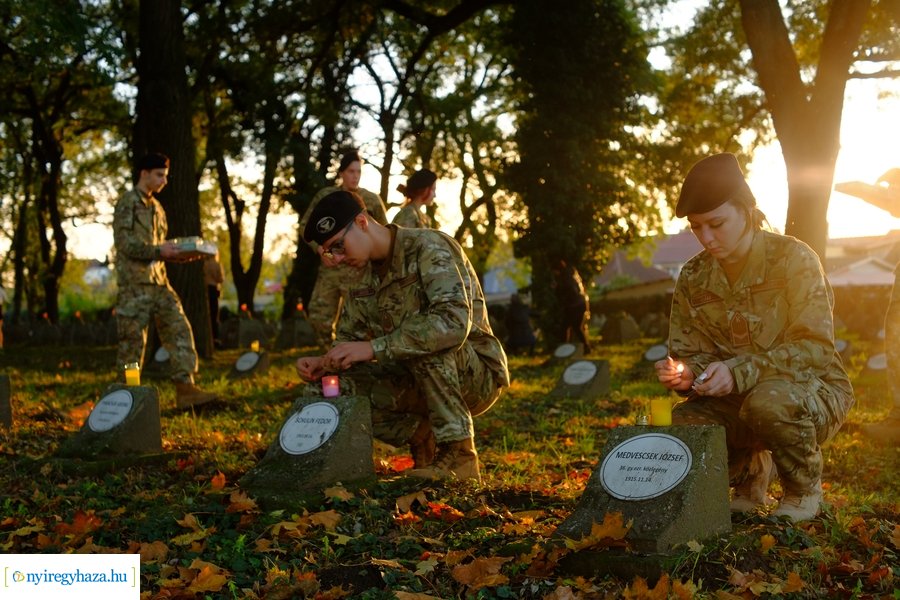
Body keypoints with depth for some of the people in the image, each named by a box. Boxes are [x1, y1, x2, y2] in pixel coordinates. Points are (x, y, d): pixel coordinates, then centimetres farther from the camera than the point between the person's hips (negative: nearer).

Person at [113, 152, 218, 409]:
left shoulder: (156, 207, 21)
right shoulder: (127, 202, -4)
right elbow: (125, 244, -14)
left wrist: (176, 253, 5)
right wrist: (160, 250, -20)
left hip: (159, 282, 8)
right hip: (134, 284, -7)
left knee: (179, 330, -3)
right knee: (133, 340, -2)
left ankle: (184, 387, -4)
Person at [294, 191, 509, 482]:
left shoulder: (430, 247, -19)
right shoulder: (365, 281, 6)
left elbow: (454, 322, -35)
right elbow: (349, 338, 10)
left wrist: (374, 347, -36)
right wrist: (324, 362, -14)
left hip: (478, 375, -7)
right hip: (424, 379, 7)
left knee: (427, 340, -36)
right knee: (342, 386, -14)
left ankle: (459, 455, -24)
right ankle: (424, 440, 4)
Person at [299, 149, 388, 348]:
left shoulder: (371, 199, -1)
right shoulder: (325, 195, 2)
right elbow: (305, 225, 8)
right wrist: (319, 248, -6)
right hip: (329, 266, 3)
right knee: (319, 316, 1)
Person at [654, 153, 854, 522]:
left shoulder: (793, 258, -14)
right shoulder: (693, 278, -1)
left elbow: (815, 348, -21)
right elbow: (690, 354, 3)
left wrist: (740, 371, -35)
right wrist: (683, 373, -23)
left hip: (814, 391, -4)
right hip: (737, 401, 4)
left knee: (768, 401, -39)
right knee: (677, 428, -24)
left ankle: (804, 488, -5)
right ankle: (750, 471, 9)